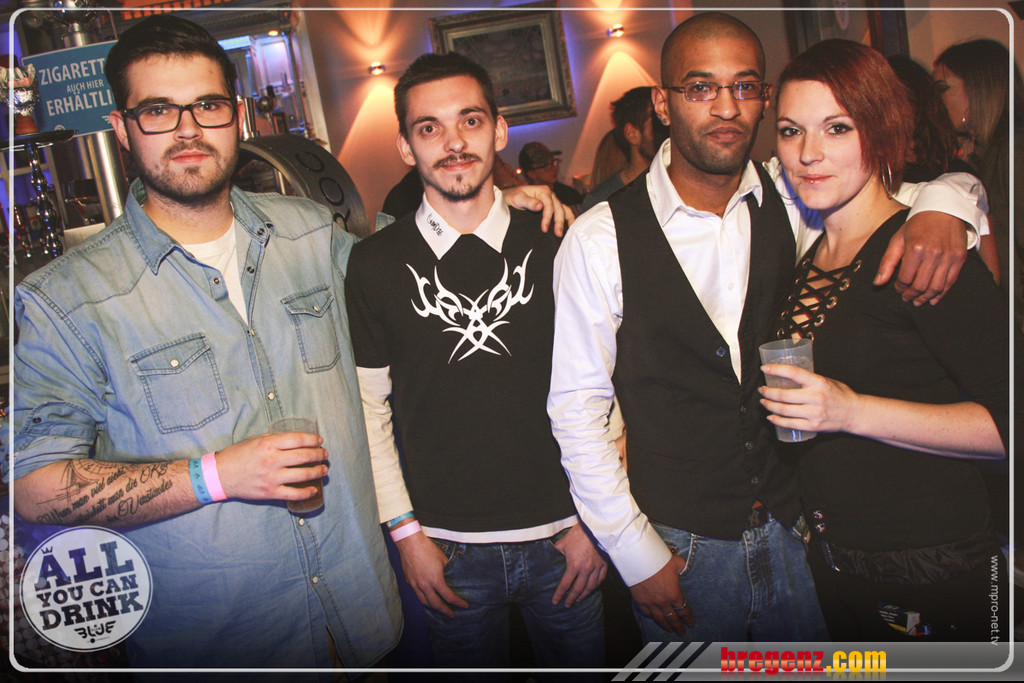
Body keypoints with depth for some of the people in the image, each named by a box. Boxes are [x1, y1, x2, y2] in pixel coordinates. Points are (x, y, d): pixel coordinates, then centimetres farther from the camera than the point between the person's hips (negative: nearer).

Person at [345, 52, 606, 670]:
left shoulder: (554, 245, -4)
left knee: (581, 663, 18)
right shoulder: (375, 263, -5)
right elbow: (369, 409, 0)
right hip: (449, 548, 0)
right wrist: (406, 532, -2)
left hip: (562, 535, 1)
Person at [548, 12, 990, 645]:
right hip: (682, 550, -3)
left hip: (797, 528, 3)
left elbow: (951, 182, 11)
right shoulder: (599, 240, -11)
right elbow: (576, 409, -8)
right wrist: (637, 555, -9)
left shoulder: (791, 201, -2)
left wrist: (940, 211, -13)